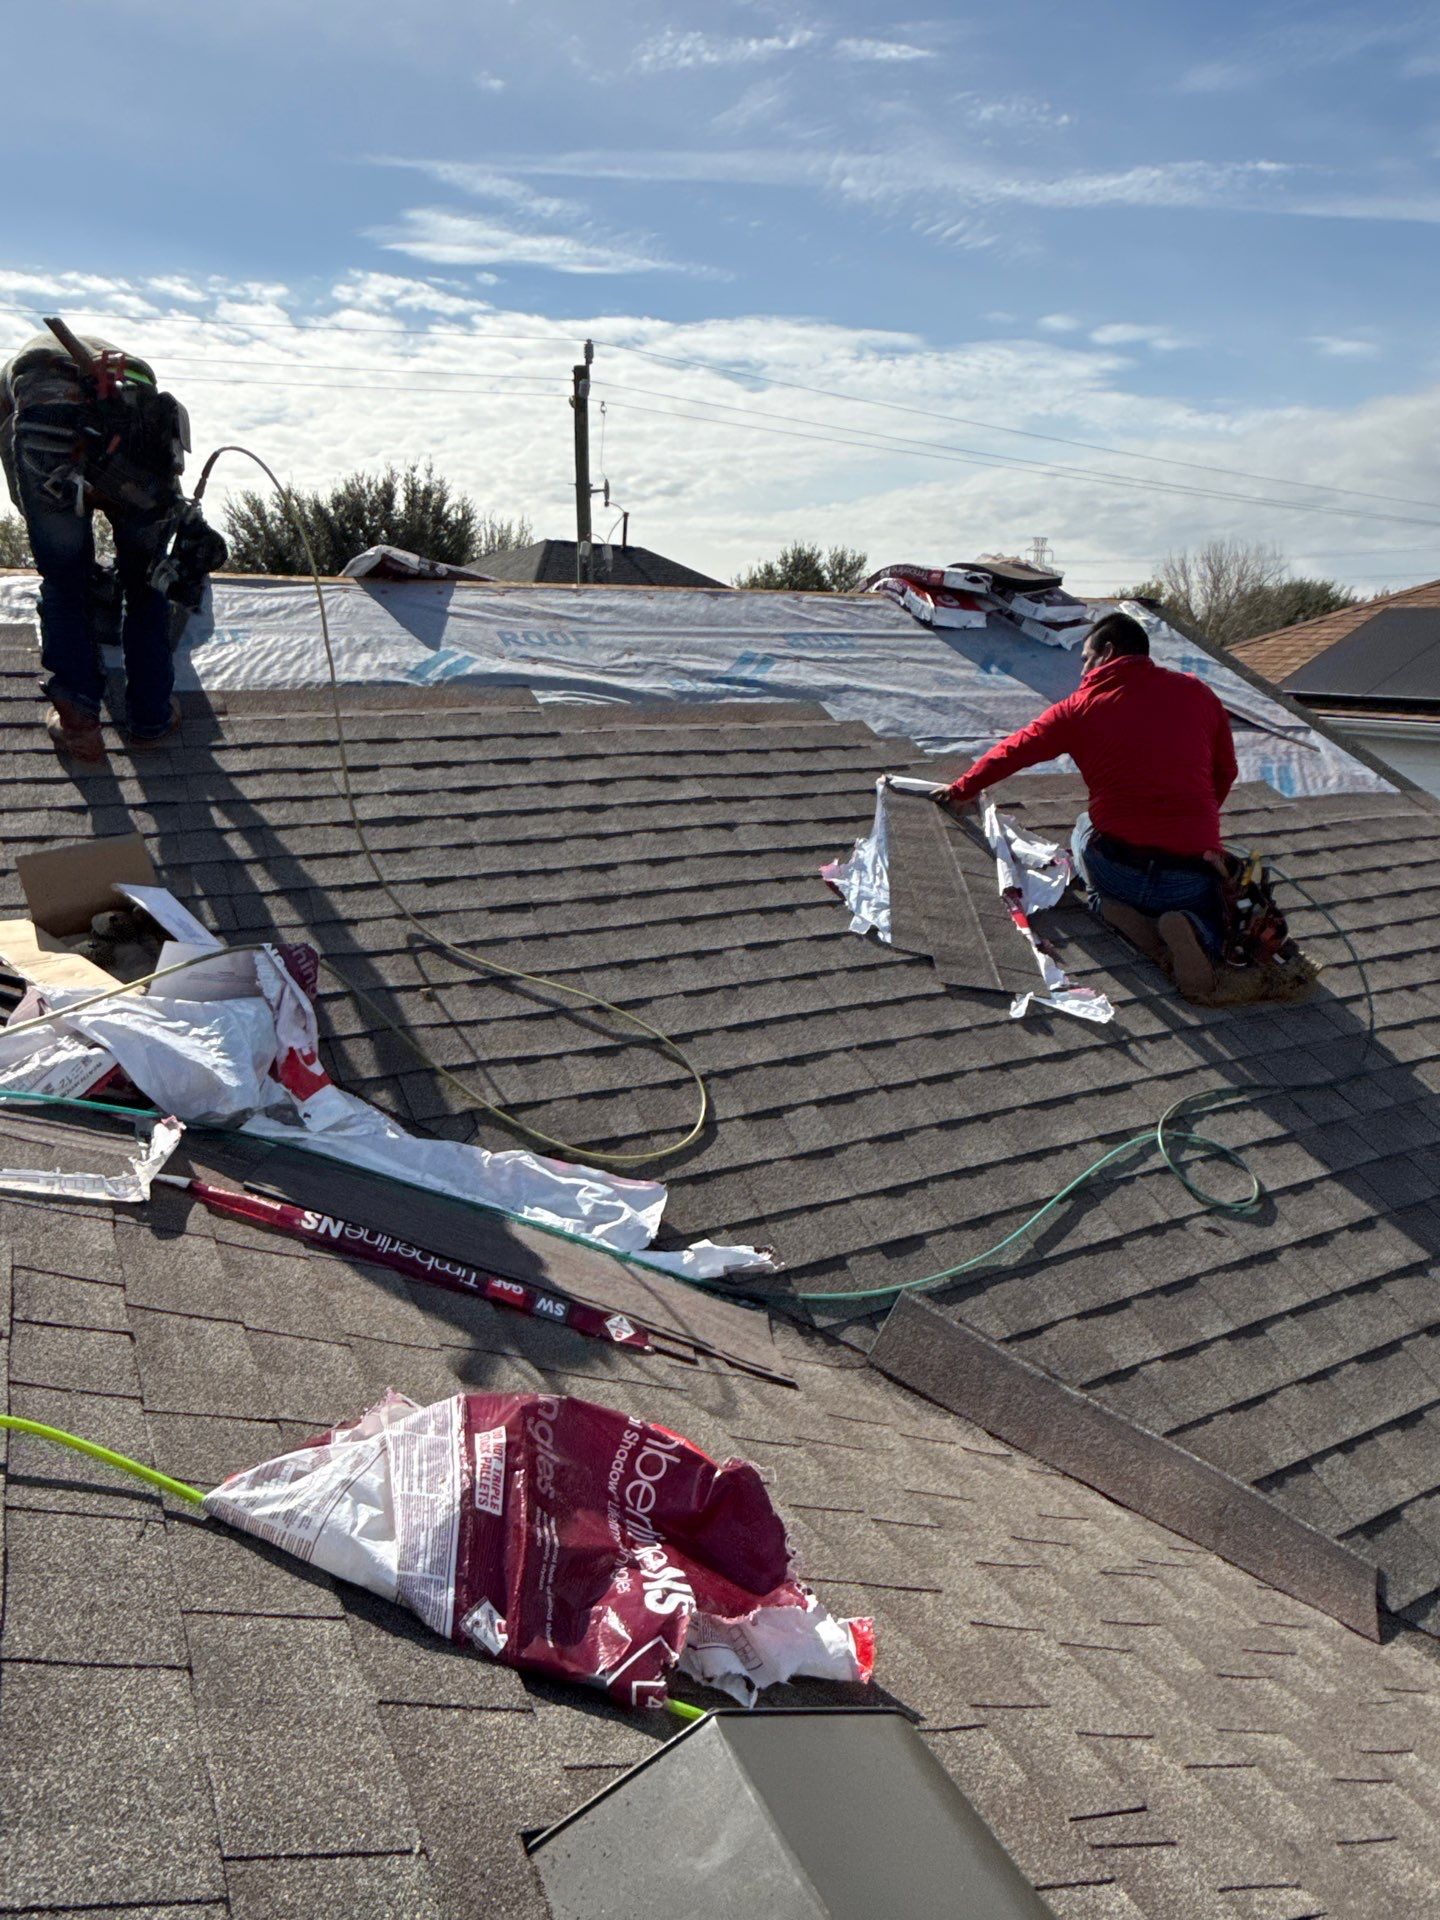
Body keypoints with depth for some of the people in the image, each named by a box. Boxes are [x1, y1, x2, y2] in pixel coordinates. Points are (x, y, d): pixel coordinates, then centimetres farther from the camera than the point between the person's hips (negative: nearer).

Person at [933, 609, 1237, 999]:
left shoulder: (1079, 708, 4)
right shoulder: (1196, 692, 8)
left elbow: (1012, 752, 16)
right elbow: (1225, 772, 17)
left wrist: (962, 790, 33)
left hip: (1116, 866, 0)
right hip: (1190, 872, 0)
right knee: (1206, 922, 31)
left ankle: (1110, 906, 3)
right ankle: (1186, 926, -8)